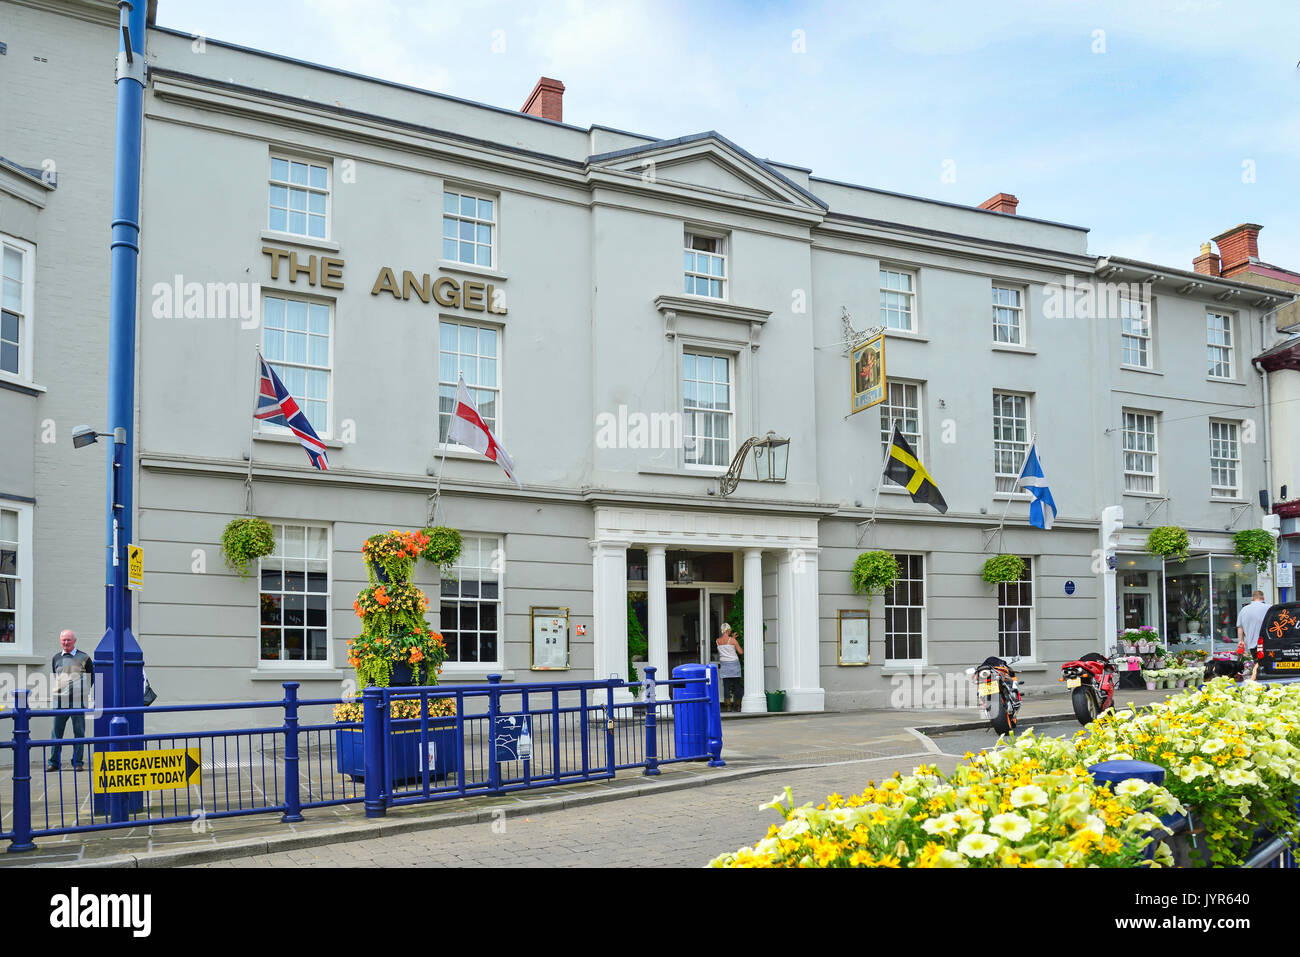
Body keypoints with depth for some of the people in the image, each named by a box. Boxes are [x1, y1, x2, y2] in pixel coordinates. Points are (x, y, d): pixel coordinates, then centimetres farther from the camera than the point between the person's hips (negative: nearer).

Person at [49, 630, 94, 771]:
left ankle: (77, 762, 6)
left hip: (78, 701, -2)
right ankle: (53, 762, 9)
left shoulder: (84, 658, 4)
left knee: (79, 732, 0)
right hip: (60, 701, 2)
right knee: (57, 731, 2)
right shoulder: (56, 658, 12)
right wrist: (56, 693, 11)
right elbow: (53, 677, 22)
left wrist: (84, 691, 4)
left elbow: (92, 676, 10)